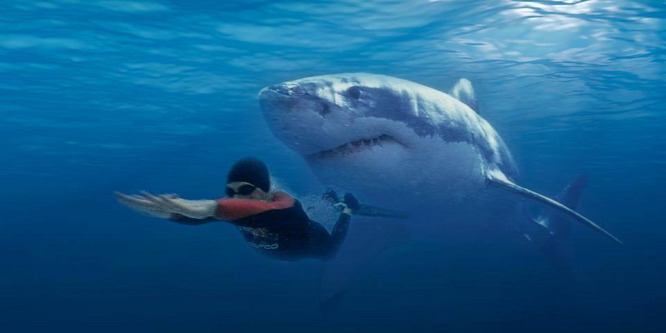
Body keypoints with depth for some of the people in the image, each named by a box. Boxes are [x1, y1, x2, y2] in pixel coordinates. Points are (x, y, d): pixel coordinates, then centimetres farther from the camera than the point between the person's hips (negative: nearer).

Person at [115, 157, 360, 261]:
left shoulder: (286, 205, -53)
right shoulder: (234, 204, -37)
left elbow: (262, 213, -77)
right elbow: (197, 214, -54)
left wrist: (210, 208, -94)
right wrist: (167, 210, -76)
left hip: (312, 243, -4)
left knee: (332, 251, 32)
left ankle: (346, 207, 52)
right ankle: (328, 200, 61)